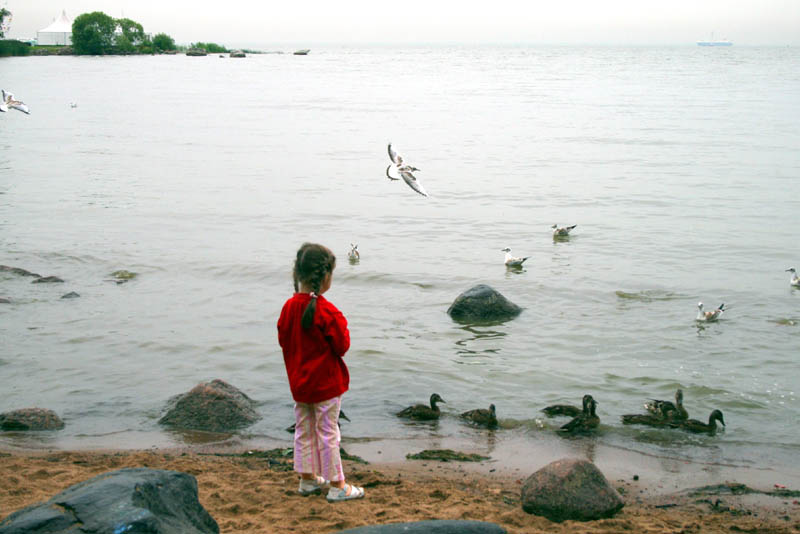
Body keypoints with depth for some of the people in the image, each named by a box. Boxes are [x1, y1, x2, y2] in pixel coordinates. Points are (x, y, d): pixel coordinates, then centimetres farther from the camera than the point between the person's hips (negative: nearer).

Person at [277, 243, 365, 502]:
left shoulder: (289, 307, -4)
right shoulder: (328, 312, -22)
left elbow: (283, 339, 7)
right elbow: (342, 346, -16)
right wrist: (342, 326, 0)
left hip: (298, 382, 6)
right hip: (325, 383, -6)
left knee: (304, 429, 16)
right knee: (328, 432, 3)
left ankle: (308, 479, 28)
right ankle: (337, 486, 12)